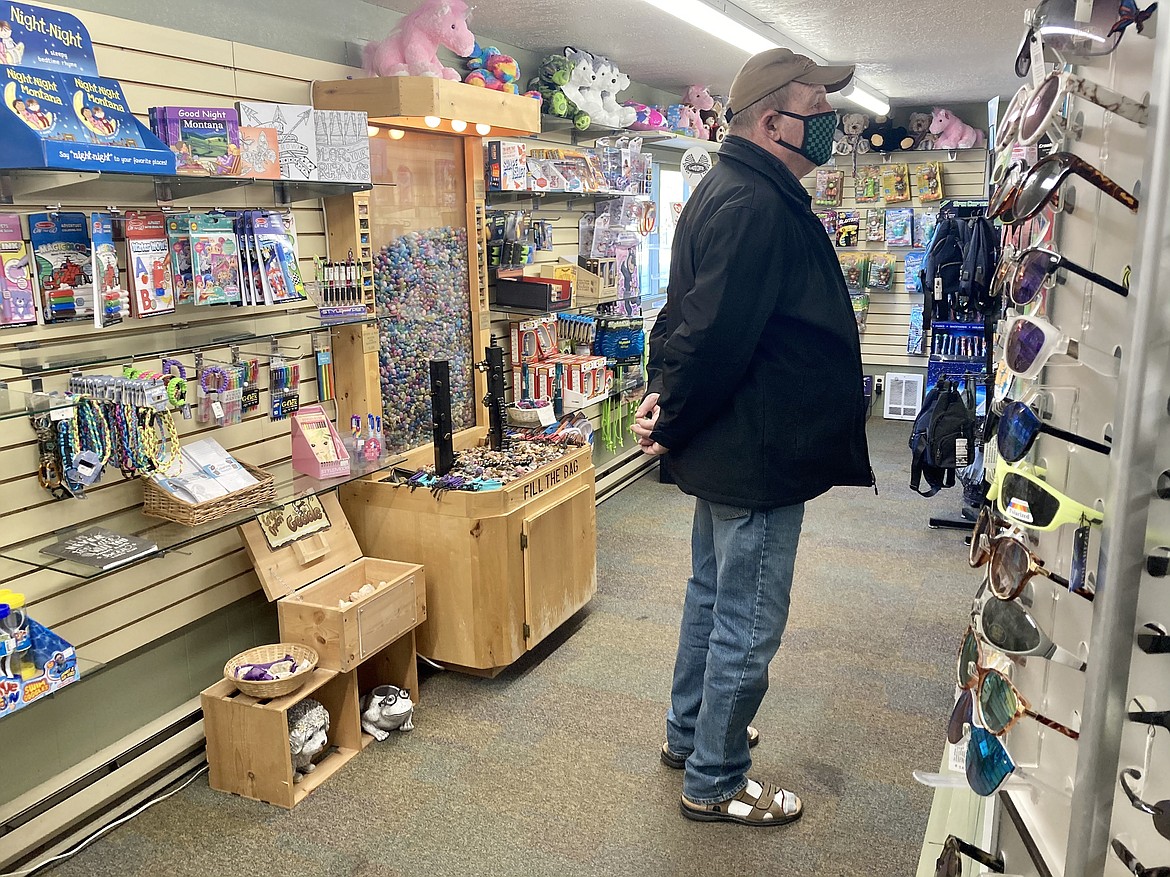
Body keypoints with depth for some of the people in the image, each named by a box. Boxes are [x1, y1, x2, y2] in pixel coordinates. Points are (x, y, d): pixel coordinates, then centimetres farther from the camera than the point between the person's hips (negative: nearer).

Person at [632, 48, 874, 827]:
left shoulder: (729, 193, 12)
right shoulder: (757, 208, -23)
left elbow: (689, 318, 14)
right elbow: (714, 336, -27)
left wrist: (665, 394, 5)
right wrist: (671, 426, -14)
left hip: (728, 450, 11)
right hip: (757, 457, -11)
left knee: (713, 596, 22)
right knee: (749, 626, 3)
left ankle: (690, 735, 40)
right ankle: (715, 783, 21)